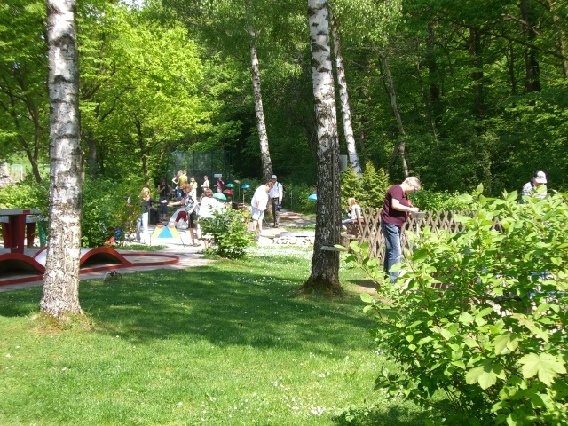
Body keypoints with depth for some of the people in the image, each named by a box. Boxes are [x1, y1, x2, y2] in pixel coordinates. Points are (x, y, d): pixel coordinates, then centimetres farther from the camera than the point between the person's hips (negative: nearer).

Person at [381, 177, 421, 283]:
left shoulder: (403, 193, 19)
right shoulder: (397, 189, -12)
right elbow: (395, 205, -24)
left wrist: (409, 211, 5)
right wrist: (410, 209, -15)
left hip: (396, 225, 11)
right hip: (390, 223, -11)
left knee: (390, 251, 14)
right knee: (395, 252, -12)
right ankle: (393, 280, -11)